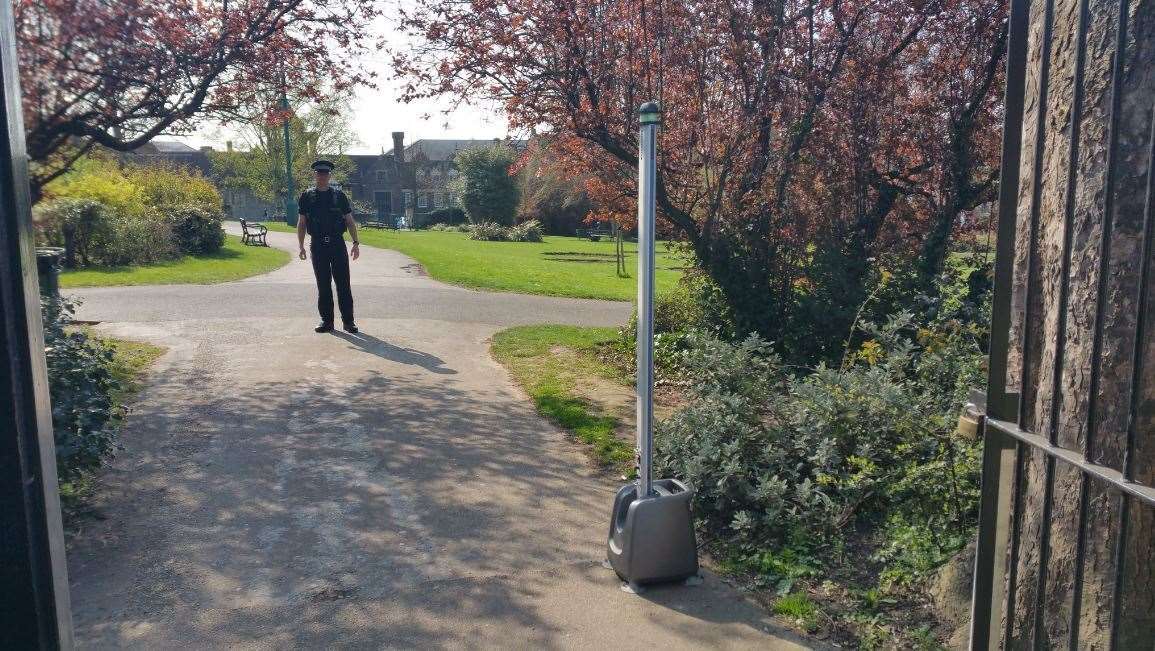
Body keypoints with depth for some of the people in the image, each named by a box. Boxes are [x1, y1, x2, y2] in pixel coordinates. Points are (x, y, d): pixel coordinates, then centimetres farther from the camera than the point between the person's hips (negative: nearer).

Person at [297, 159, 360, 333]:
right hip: (318, 245, 0)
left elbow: (350, 221, 8)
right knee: (323, 285, 4)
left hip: (338, 244, 0)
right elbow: (301, 224, 7)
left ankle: (348, 321, 3)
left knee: (343, 284, -2)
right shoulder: (307, 197, 7)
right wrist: (301, 247, -2)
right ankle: (326, 321, 11)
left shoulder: (339, 196, 7)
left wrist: (355, 243, -2)